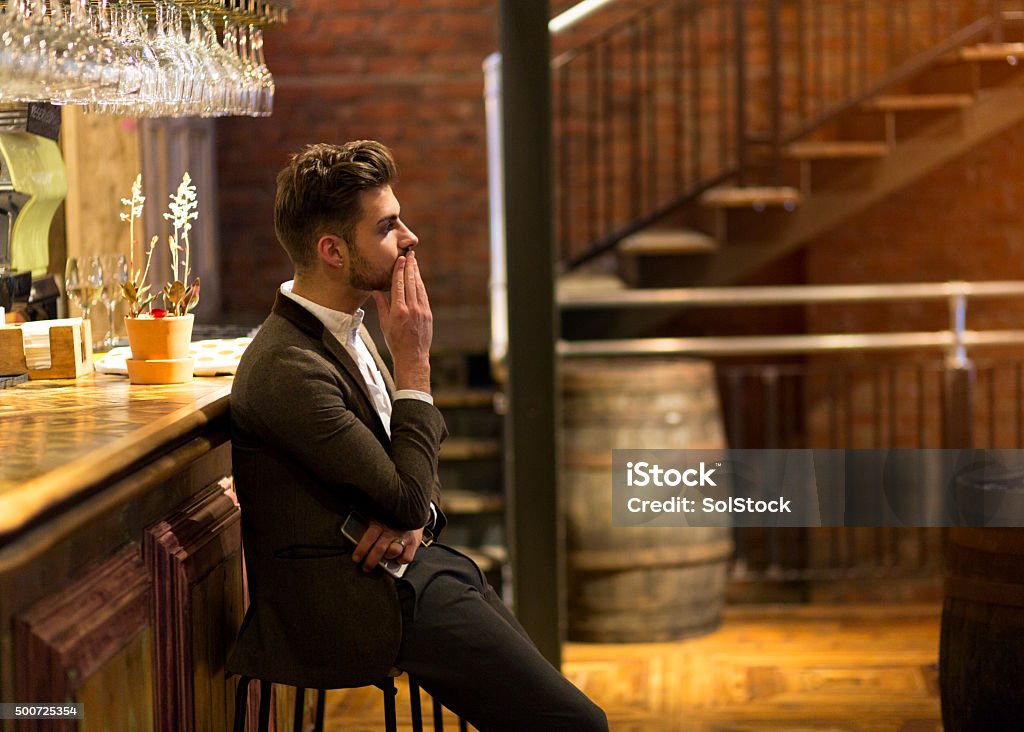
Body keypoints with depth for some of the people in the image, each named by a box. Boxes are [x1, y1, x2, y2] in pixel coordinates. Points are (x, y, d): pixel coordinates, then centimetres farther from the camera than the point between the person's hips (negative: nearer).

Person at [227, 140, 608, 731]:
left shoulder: (347, 328, 10)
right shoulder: (288, 370, -21)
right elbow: (409, 497, -18)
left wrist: (412, 516, -6)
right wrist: (414, 362, -12)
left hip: (418, 561, 10)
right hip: (366, 604, -10)